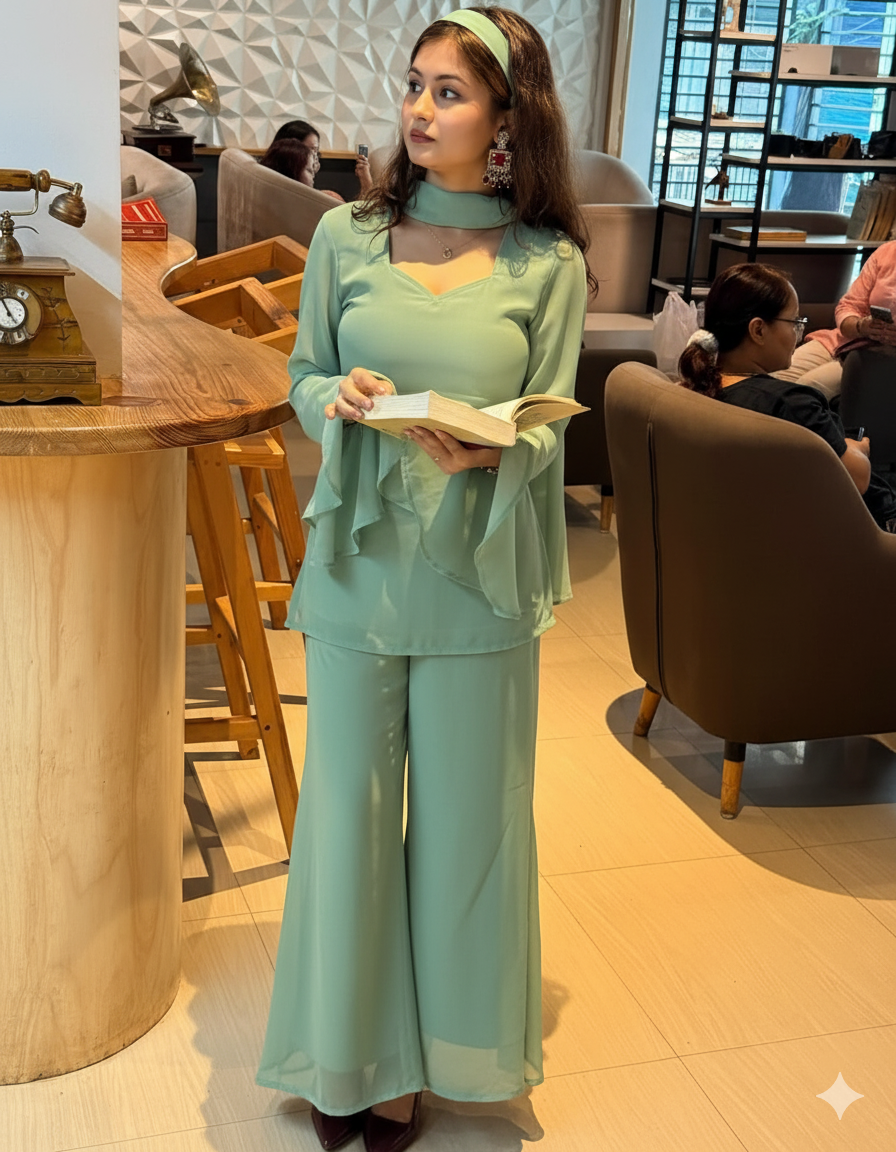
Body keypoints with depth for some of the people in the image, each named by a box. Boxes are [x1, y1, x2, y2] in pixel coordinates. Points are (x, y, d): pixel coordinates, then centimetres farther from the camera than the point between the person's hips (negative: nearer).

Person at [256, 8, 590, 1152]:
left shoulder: (550, 265, -2)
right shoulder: (345, 234, 3)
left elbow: (551, 427, -1)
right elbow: (302, 379, 8)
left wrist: (494, 450, -22)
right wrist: (340, 399, -14)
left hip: (477, 574, -1)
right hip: (358, 564, 1)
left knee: (463, 815, 10)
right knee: (349, 805, 10)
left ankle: (430, 1052, 32)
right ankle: (348, 1049, 32)